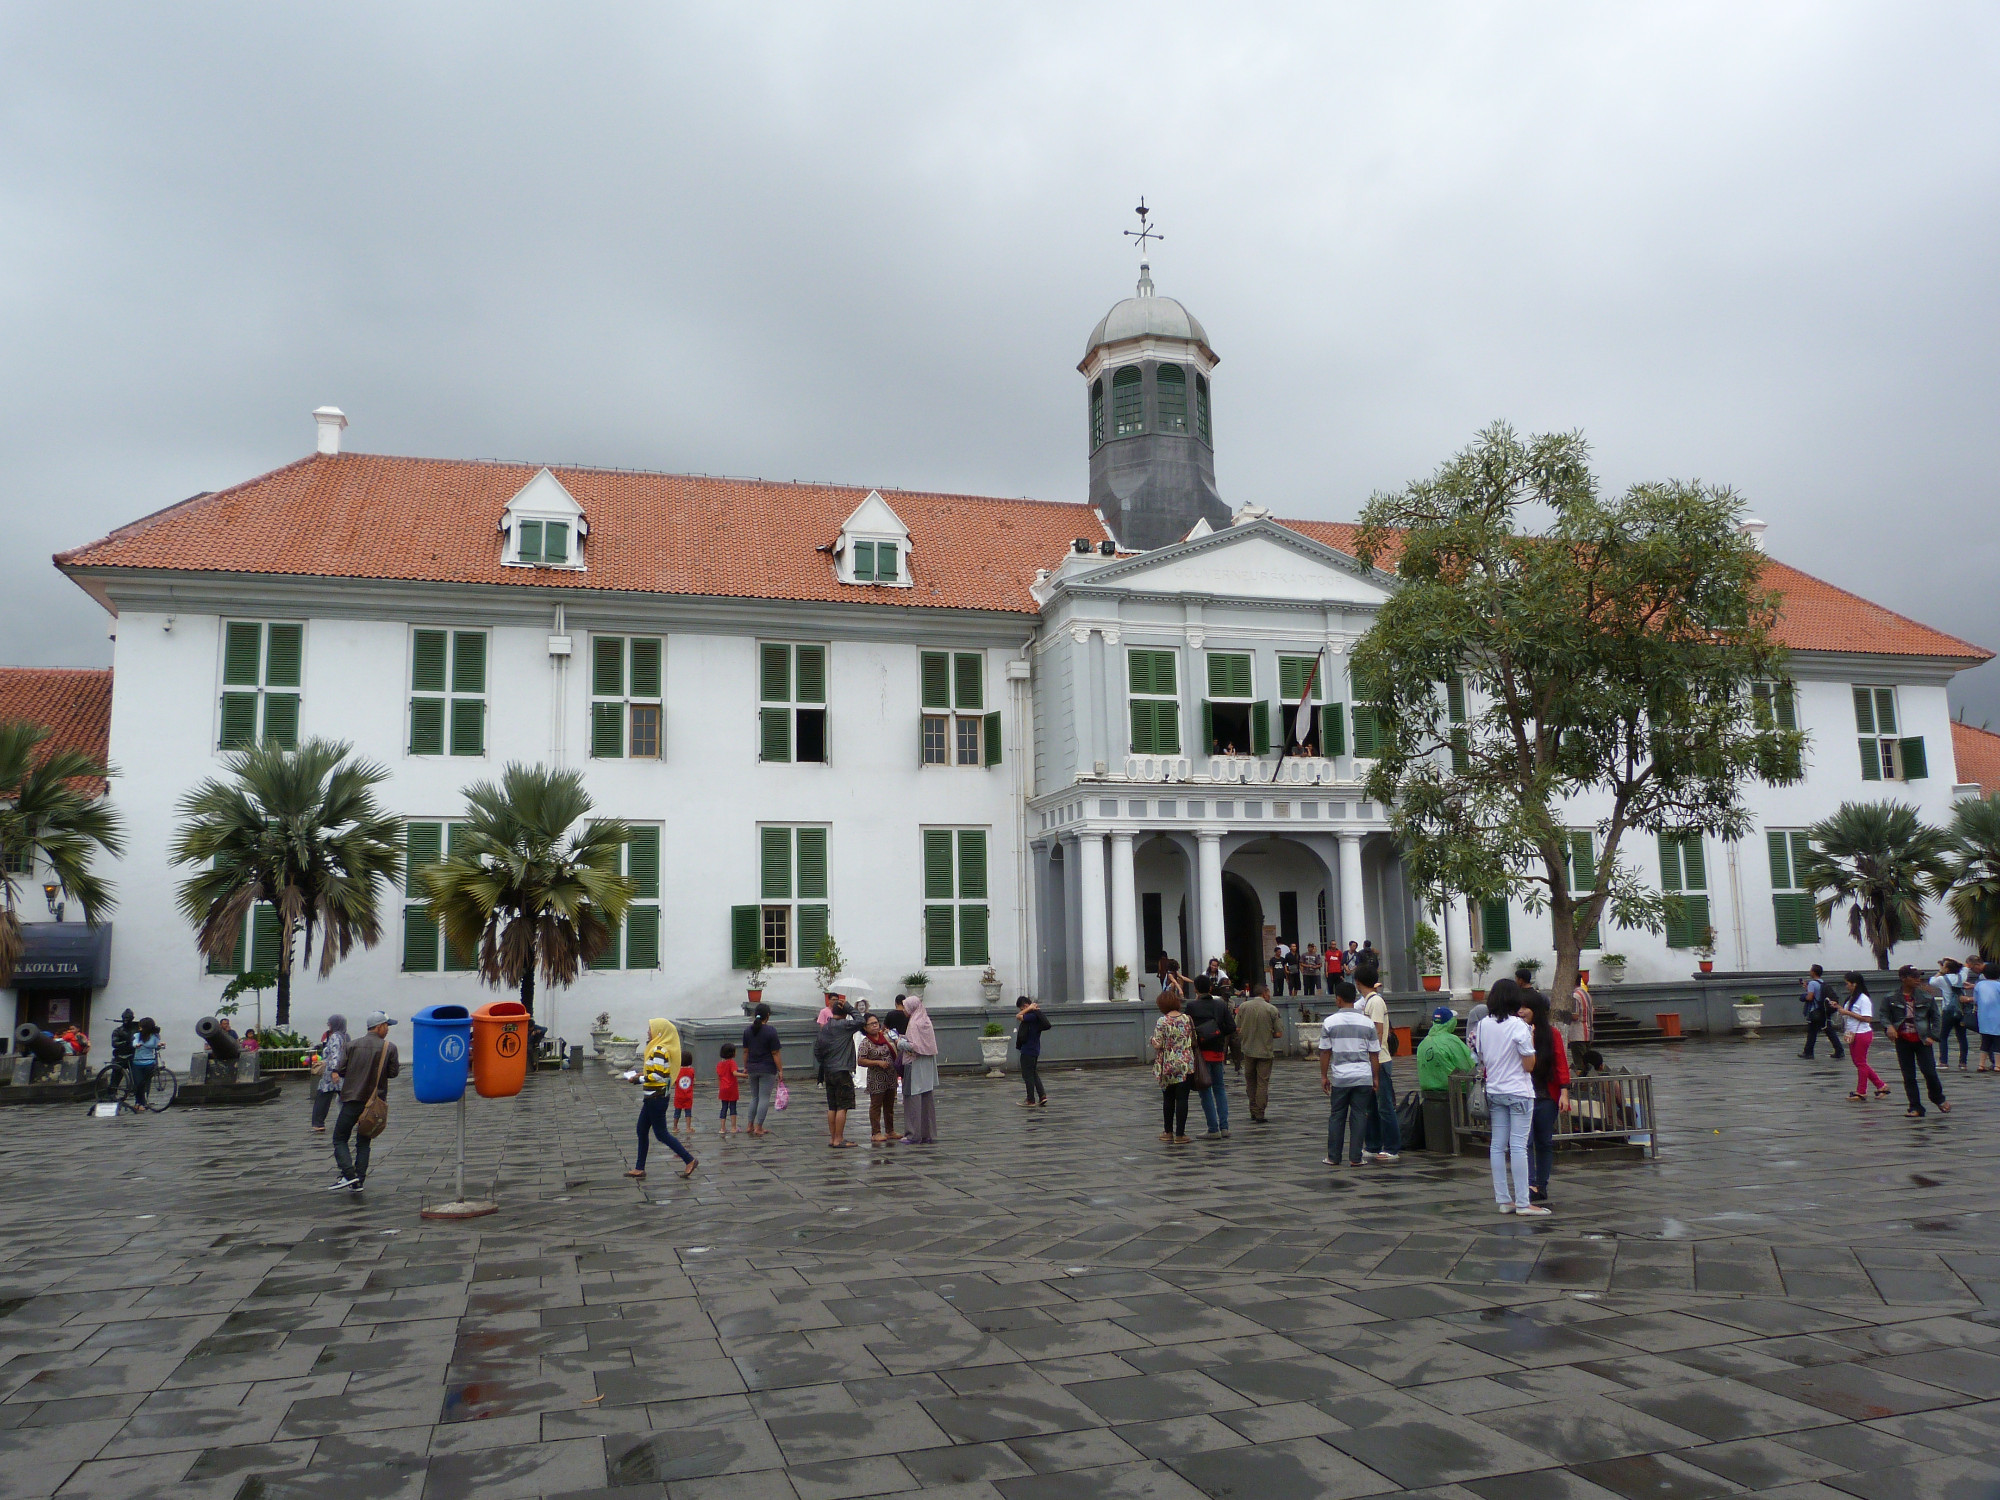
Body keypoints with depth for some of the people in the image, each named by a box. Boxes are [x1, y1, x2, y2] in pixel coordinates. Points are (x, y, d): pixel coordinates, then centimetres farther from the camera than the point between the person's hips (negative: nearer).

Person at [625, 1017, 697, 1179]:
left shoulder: (659, 1051, -19)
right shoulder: (656, 1048, 13)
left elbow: (658, 1075, -25)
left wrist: (639, 1079, -17)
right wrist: (643, 1074, 10)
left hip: (657, 1097, -10)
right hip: (654, 1097, 10)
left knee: (661, 1133, -4)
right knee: (642, 1130, 14)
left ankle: (690, 1160, 0)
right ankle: (639, 1169, 20)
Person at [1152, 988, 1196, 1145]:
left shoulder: (1162, 1021, -9)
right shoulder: (1187, 1018, -1)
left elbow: (1158, 1045, -12)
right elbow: (1194, 1041, 3)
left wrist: (1153, 1042, 10)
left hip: (1168, 1066, -1)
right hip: (1186, 1065, 1)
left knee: (1168, 1099, 13)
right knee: (1182, 1099, 2)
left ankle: (1168, 1132, 21)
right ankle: (1180, 1134, 1)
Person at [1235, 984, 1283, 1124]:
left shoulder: (1243, 1007, -1)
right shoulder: (1272, 1009, -8)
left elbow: (1237, 1029, -1)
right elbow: (1279, 1033, -8)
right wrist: (1268, 1034, 10)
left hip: (1248, 1049, 3)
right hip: (1265, 1050, -2)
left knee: (1250, 1081, 15)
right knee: (1263, 1082, 4)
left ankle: (1253, 1112, 16)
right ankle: (1260, 1115, 2)